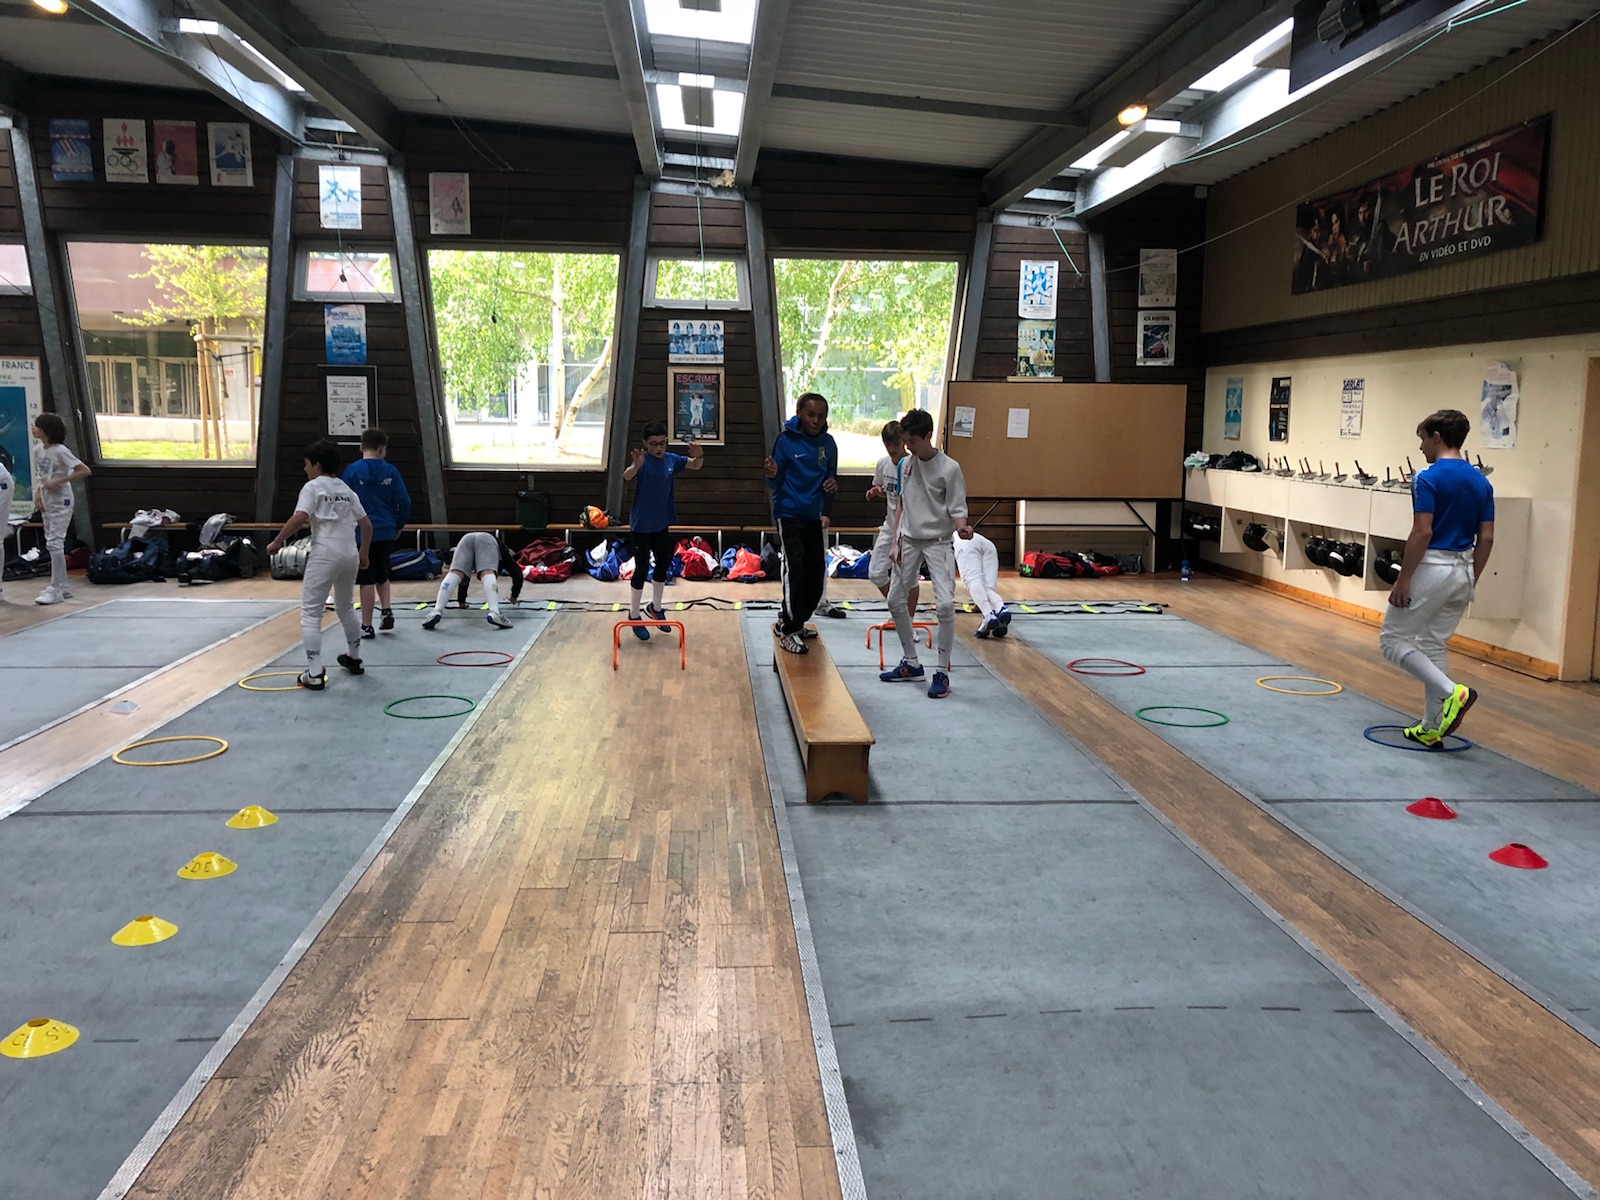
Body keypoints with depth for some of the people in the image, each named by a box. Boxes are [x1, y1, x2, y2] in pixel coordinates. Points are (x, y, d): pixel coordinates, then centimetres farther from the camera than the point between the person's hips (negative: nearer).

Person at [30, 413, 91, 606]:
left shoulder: (60, 451, -15)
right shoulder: (37, 450, 5)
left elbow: (85, 471, -18)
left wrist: (59, 481, -21)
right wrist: (38, 491, 0)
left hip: (60, 502, -8)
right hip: (46, 502, 8)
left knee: (55, 543, -10)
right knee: (52, 544, 12)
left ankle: (55, 589, -6)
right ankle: (63, 586, 20)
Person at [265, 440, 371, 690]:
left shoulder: (313, 487, -2)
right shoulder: (347, 489, 16)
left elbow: (299, 518, -17)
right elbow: (367, 525, 19)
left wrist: (276, 542, -8)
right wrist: (363, 554, 31)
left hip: (324, 555, -6)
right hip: (350, 554, 7)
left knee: (310, 612, -1)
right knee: (346, 607, 26)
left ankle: (314, 674, -8)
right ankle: (354, 658, 38)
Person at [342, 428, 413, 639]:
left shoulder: (352, 470, -6)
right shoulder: (390, 471, 0)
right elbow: (404, 502, 0)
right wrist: (399, 526, 15)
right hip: (386, 532, 3)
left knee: (366, 581, 3)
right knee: (382, 575, 23)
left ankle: (367, 626, 8)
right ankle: (386, 610, 9)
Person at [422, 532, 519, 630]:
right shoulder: (504, 553, 40)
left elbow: (464, 578, 49)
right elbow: (517, 573, 32)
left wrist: (462, 601, 56)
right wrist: (514, 596, 45)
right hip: (487, 540, -3)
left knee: (454, 574, -15)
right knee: (488, 574, -23)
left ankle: (437, 611, -40)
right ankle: (494, 613, -50)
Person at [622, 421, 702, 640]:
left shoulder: (671, 460, -2)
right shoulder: (643, 460, -19)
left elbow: (695, 466, 4)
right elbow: (626, 476, -37)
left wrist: (699, 456, -21)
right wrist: (636, 465, -62)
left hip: (663, 525, 6)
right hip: (641, 526, -6)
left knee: (663, 566, 17)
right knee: (641, 570, 1)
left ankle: (655, 607, 37)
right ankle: (634, 616, 16)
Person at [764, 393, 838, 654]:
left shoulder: (828, 443, 3)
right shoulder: (786, 440, -9)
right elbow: (775, 483, -6)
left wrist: (833, 483, -10)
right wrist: (772, 474, -29)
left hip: (813, 516, 6)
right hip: (788, 514, -6)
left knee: (816, 573, 8)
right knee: (795, 568, -14)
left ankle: (791, 622, 24)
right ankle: (788, 630, -5)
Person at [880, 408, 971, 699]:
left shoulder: (949, 468, -12)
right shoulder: (906, 464, 5)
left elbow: (957, 511, -11)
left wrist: (962, 528, -32)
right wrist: (896, 541, 6)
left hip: (937, 542, -6)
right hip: (909, 540, 6)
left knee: (945, 604, -18)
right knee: (896, 601, 10)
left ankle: (942, 673, -6)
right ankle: (911, 664, 26)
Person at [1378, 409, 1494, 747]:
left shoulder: (1428, 478, -14)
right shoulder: (1481, 481, 9)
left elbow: (1422, 533, -20)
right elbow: (1486, 538, 9)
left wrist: (1403, 579, -15)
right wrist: (1471, 581, 16)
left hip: (1432, 567, -8)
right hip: (1462, 570, 8)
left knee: (1393, 640, 4)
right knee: (1432, 646, 15)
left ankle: (1451, 692, -10)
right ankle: (1432, 729, 15)